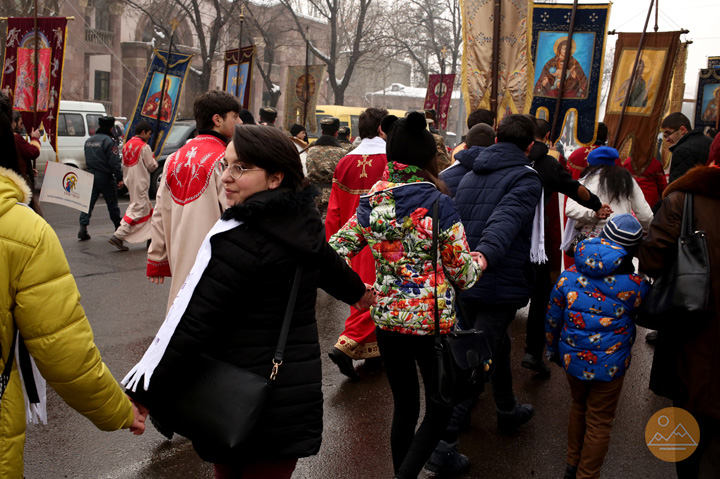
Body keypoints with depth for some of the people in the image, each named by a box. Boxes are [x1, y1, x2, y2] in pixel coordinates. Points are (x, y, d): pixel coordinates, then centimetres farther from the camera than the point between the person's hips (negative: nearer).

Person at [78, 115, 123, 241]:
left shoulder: (89, 141, 12)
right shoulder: (109, 141, -14)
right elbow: (114, 162, -17)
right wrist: (119, 178, -12)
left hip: (91, 177, 6)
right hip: (105, 178, -6)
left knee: (88, 202, 5)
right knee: (112, 204, 7)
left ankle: (83, 228, -6)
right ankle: (119, 228, 19)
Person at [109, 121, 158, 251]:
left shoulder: (126, 145, 11)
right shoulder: (144, 147, -14)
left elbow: (124, 164, 15)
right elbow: (151, 166, -9)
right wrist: (153, 159, 9)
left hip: (130, 180, 9)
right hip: (140, 183, -9)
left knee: (146, 207, 17)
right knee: (138, 209, -6)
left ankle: (150, 235, 23)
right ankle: (118, 236, -13)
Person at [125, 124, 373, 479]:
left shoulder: (241, 239, -21)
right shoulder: (304, 222, 3)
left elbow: (195, 325, -23)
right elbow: (330, 266, 23)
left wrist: (144, 394, -17)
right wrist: (358, 291, 45)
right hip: (298, 387, 6)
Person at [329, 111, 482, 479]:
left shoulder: (370, 203, -2)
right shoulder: (438, 204, -14)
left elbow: (334, 252, 0)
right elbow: (462, 273, -8)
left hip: (387, 318, 5)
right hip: (433, 321, -4)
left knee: (404, 405, 20)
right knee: (441, 406, 13)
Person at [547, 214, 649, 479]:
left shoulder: (569, 276, -9)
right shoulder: (635, 286, -17)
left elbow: (553, 318, 1)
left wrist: (553, 349, 16)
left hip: (572, 358, 4)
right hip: (610, 365, -4)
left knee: (578, 406, 26)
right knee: (599, 422, 13)